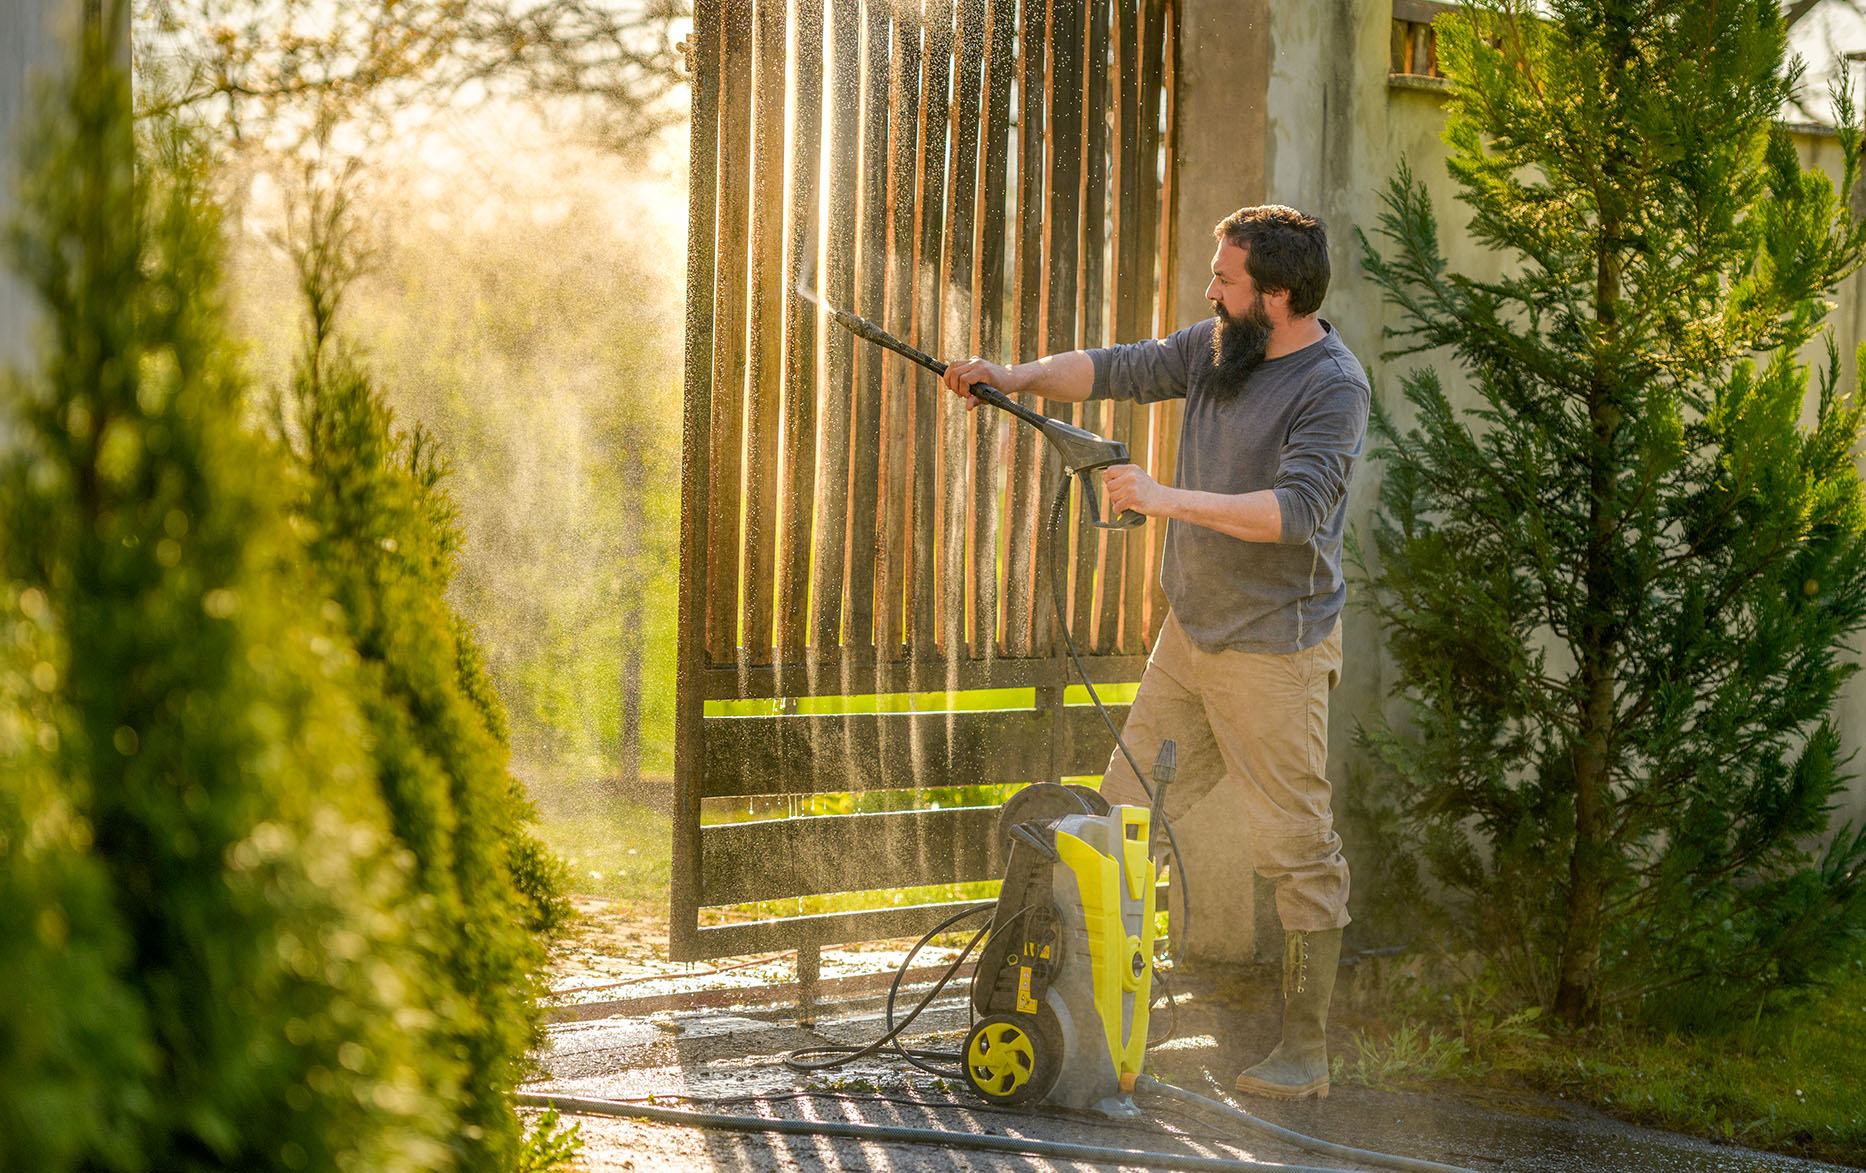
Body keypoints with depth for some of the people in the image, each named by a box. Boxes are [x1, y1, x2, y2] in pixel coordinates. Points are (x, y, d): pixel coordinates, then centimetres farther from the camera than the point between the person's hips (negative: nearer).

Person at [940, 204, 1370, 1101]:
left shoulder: (1333, 386, -17)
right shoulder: (1218, 346, 7)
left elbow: (1296, 507, -26)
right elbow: (1121, 370, 13)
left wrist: (1170, 499, -29)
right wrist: (1017, 378, 0)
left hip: (1273, 648, -8)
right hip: (1191, 630, 8)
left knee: (1295, 846, -4)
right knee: (1127, 814, 9)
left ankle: (1303, 1052, 3)